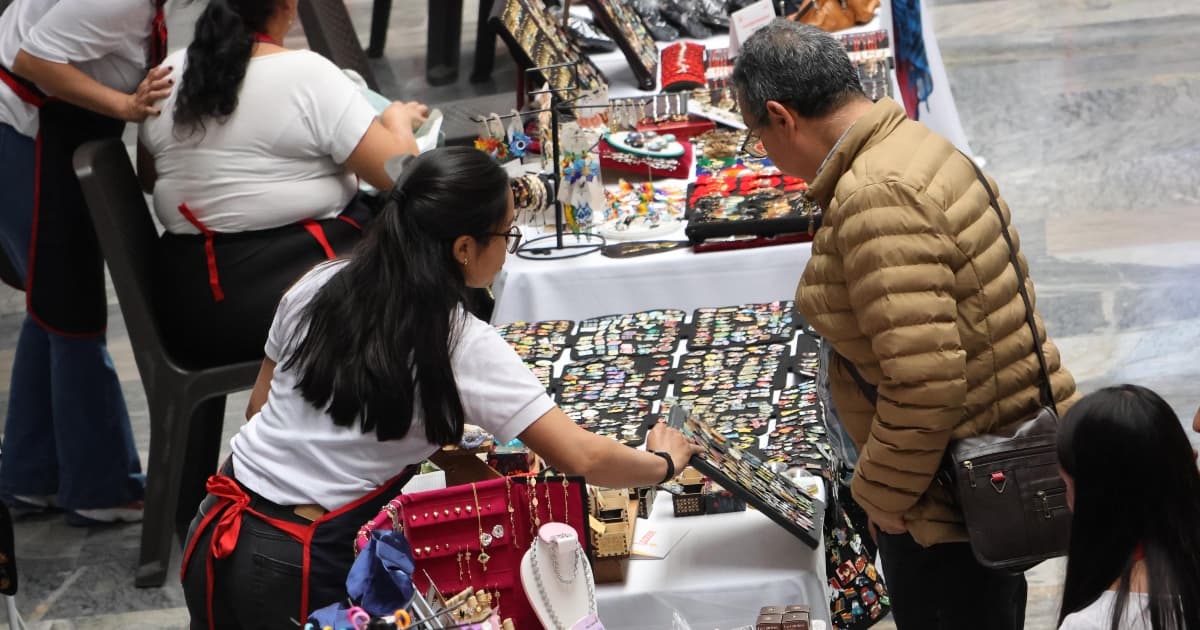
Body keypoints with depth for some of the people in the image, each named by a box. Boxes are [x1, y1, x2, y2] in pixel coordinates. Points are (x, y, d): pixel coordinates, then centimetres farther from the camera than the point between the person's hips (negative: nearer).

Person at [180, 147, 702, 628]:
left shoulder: (320, 286, 2)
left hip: (216, 536, 6)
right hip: (299, 572, -6)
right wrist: (664, 463, 3)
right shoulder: (464, 347, -13)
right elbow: (581, 459, -15)